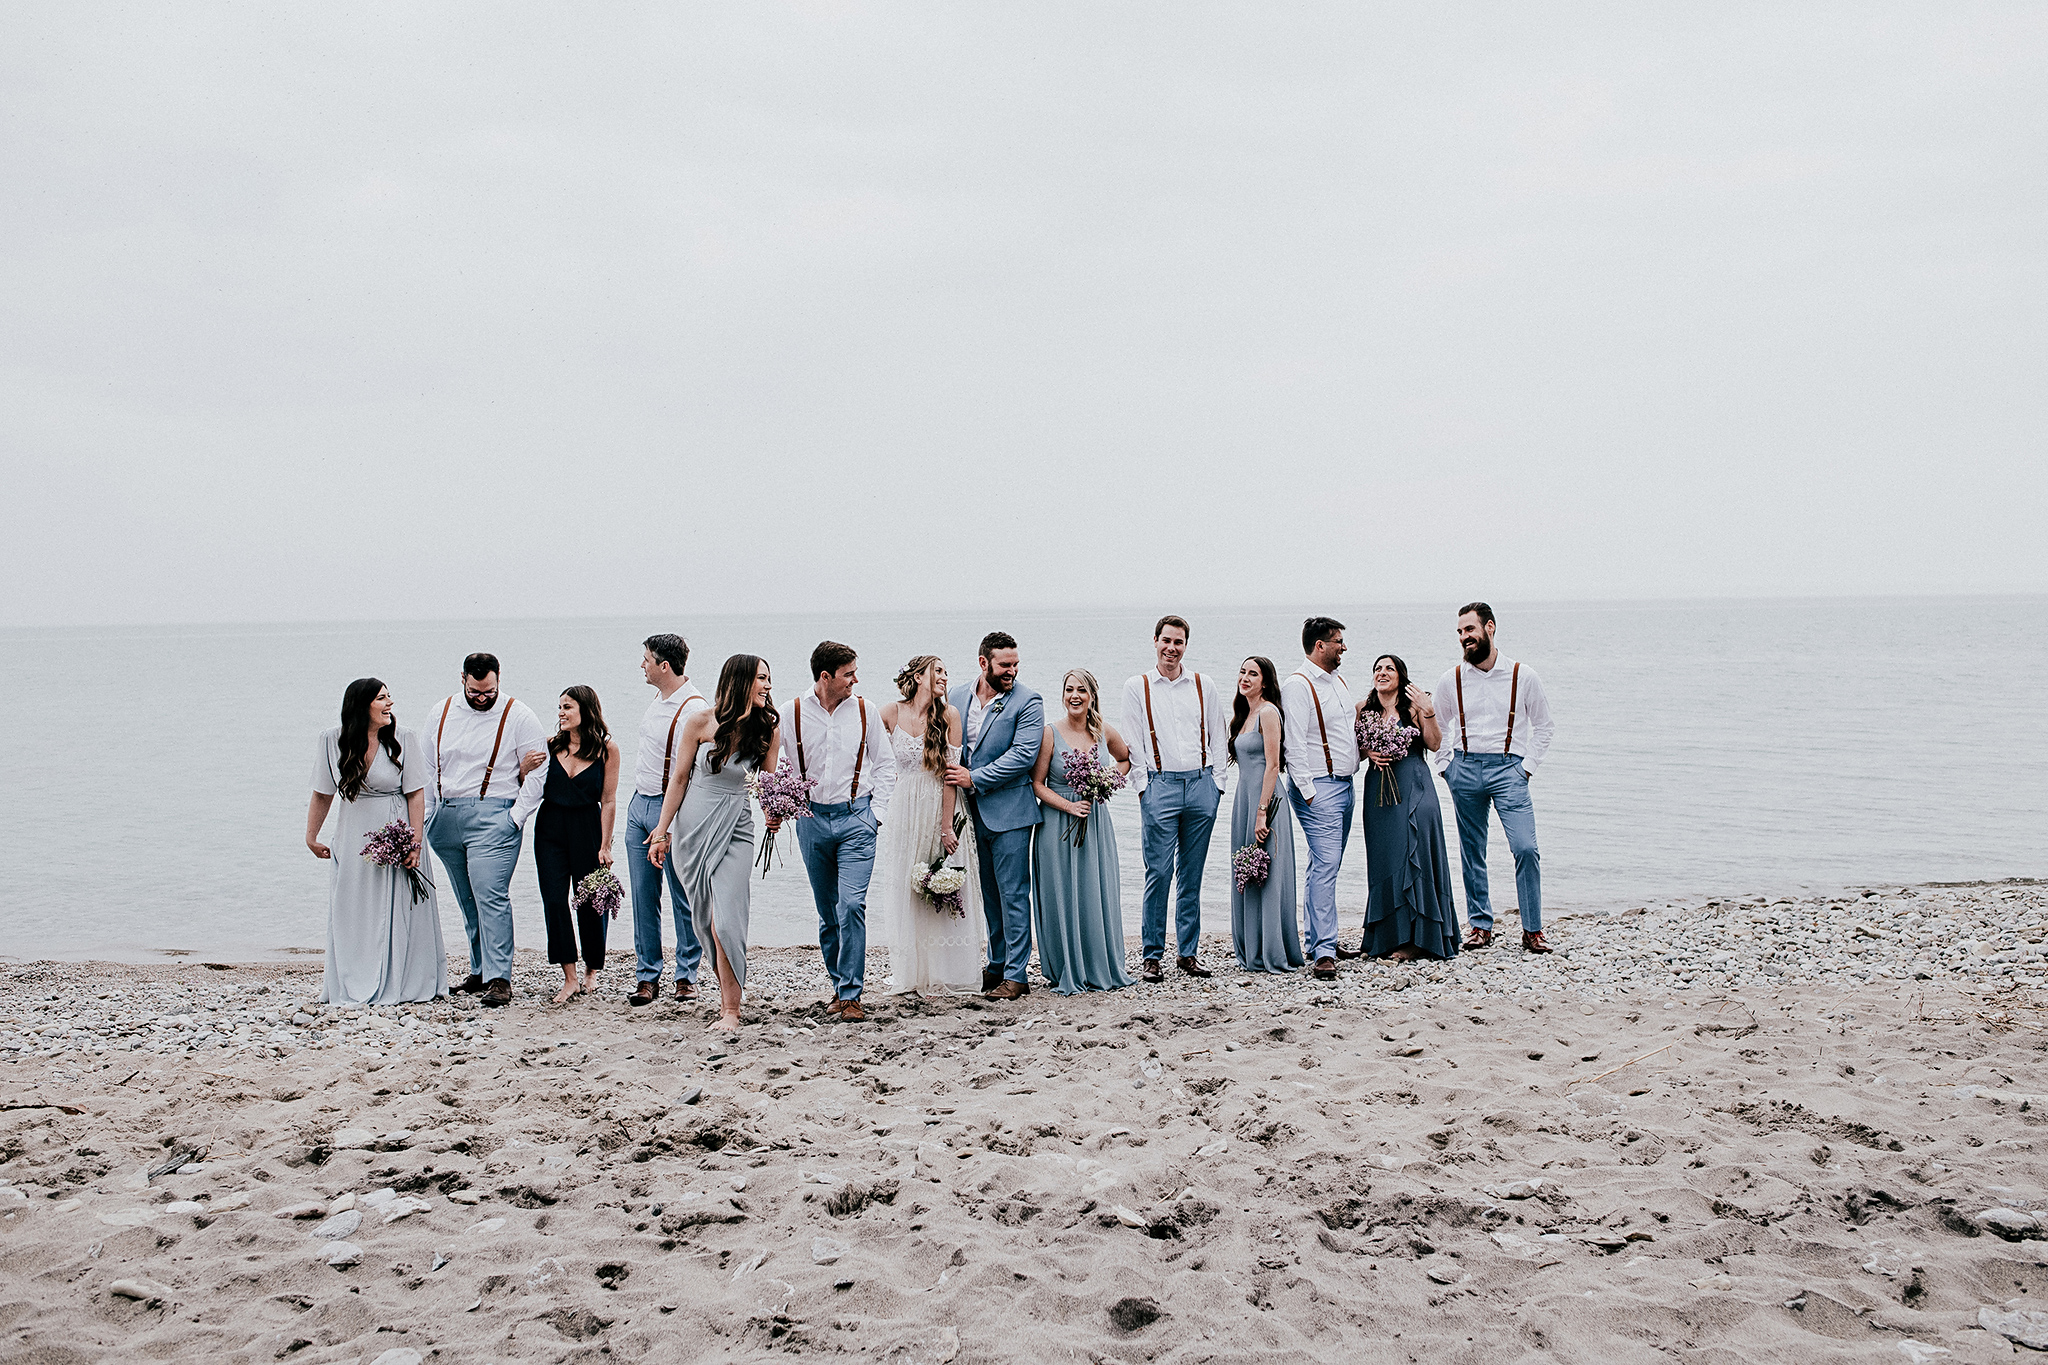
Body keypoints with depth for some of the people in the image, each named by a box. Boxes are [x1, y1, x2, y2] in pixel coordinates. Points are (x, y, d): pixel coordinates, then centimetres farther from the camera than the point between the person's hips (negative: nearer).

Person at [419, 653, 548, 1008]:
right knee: (468, 900, 10)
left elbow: (539, 773, -2)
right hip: (446, 818, 5)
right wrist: (425, 816, 13)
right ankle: (481, 971, 18)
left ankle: (499, 979, -14)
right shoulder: (442, 713, 13)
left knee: (491, 896, -14)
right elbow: (429, 767, 19)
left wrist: (518, 814, -12)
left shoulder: (518, 716, -2)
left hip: (492, 816, -5)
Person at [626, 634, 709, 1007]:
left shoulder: (694, 708, -16)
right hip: (638, 805, 8)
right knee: (643, 896, 7)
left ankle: (686, 976, 11)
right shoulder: (658, 701, 12)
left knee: (683, 899, 0)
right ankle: (647, 977, 13)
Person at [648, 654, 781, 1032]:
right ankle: (729, 987, 27)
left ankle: (731, 1010, -6)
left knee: (724, 920, -11)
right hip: (693, 824, 1)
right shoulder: (700, 722, -6)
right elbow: (679, 779, 1)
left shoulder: (767, 728, -3)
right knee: (704, 918, 9)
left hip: (736, 828, -1)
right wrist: (661, 833, 3)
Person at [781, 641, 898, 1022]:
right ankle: (840, 985, 25)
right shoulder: (792, 713, 0)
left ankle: (851, 995, -8)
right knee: (827, 912, 10)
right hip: (812, 820, 1)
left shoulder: (864, 711, 1)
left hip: (856, 819, -1)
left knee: (852, 905, -13)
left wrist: (875, 812, 2)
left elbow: (884, 764, 10)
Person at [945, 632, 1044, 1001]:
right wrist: (955, 779, -2)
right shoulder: (957, 697, 7)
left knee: (1013, 894, -3)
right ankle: (997, 965, 25)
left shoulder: (1027, 702, -8)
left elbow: (1023, 755, -16)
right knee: (989, 894, 14)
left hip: (1009, 811, -5)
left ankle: (1015, 974, 2)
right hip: (973, 812, 5)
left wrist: (974, 779, -16)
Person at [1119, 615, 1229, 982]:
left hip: (1201, 785, 2)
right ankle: (1152, 955, 2)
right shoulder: (1137, 687, 6)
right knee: (1158, 873, -5)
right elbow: (1132, 743, 4)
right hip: (1159, 786, -2)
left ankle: (1189, 952, 14)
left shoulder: (1204, 687, 12)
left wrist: (1217, 781, 5)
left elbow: (1218, 738, 14)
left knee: (1192, 874, 7)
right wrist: (1143, 785, -4)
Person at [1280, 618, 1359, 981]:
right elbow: (1295, 744, -16)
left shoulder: (1339, 682, 17)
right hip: (1319, 787, -9)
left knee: (1326, 866, 12)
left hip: (1344, 785, 9)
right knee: (1325, 865, -13)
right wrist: (1307, 792, -18)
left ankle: (1318, 940, 19)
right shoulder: (1298, 685, -12)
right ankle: (1324, 954, -15)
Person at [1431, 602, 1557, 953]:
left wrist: (1528, 766, 1)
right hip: (1464, 768, 2)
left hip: (1508, 768, -2)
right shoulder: (1451, 680, 6)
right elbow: (1436, 728, 19)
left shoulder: (1523, 676, 1)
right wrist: (1445, 765, 8)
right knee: (1471, 851, 6)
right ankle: (1479, 924, 18)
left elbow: (1543, 725, 10)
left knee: (1525, 848, -12)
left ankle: (1533, 930, -2)